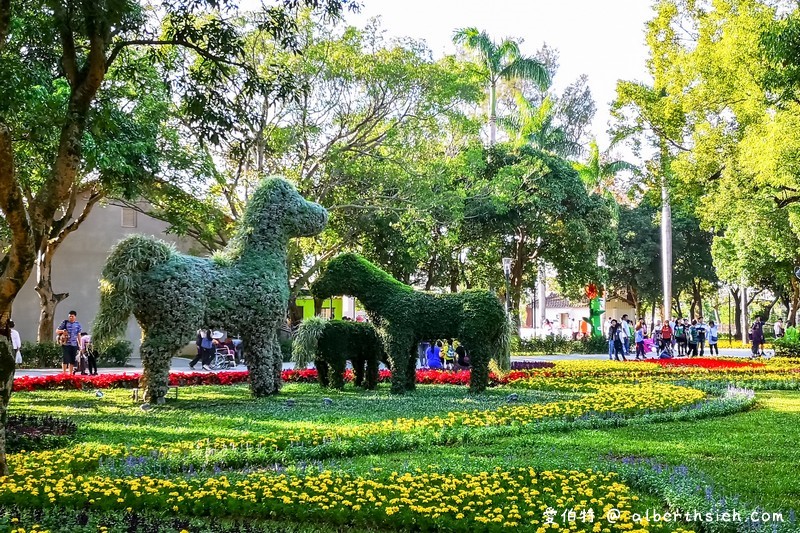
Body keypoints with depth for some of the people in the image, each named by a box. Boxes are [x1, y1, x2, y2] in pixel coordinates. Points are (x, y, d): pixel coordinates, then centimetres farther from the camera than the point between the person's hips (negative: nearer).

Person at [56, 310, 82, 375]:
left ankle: (70, 374, 15)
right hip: (66, 344, -3)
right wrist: (62, 331, -20)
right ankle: (64, 373, -2)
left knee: (72, 360, 6)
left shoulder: (78, 324, 10)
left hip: (74, 345, 3)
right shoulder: (65, 323, 0)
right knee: (65, 359, -6)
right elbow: (57, 331, 2)